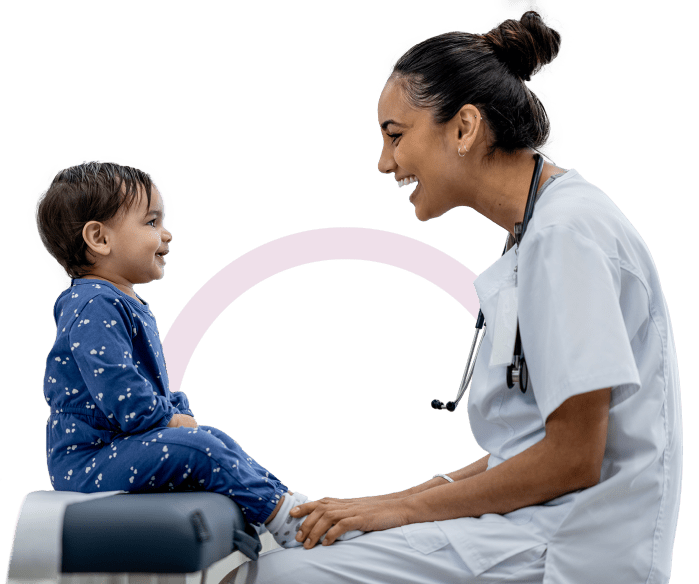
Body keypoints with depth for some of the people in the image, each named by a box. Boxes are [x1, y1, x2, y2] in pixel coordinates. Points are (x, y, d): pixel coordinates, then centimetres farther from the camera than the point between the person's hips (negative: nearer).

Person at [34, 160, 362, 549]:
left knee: (215, 439, 10)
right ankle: (285, 519, -17)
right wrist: (172, 419, -12)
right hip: (87, 462, -12)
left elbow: (155, 385, 26)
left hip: (121, 446, 12)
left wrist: (179, 413, 6)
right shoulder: (93, 309, -20)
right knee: (193, 446, -24)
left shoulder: (127, 305, 17)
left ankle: (285, 499, 6)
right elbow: (121, 395, -28)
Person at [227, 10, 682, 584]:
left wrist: (409, 507, -9)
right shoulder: (533, 236, 16)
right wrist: (419, 494, 7)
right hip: (532, 526, 9)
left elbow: (572, 460, -17)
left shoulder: (568, 232, -14)